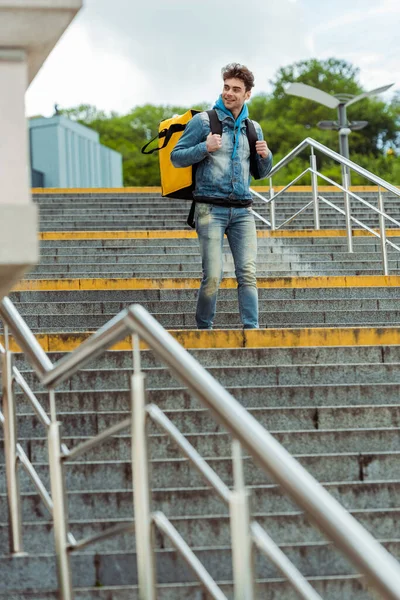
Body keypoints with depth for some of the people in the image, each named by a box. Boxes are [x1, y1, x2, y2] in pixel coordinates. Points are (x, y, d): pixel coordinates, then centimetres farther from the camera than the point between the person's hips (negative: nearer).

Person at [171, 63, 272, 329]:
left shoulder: (253, 128, 16)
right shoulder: (203, 121, 2)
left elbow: (262, 173, 24)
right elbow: (176, 157, 1)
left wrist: (266, 156, 1)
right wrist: (205, 148, -15)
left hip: (242, 211, 4)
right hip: (211, 209, -4)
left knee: (248, 273, -7)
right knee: (213, 276, -8)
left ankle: (251, 329, -9)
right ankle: (204, 329, 7)